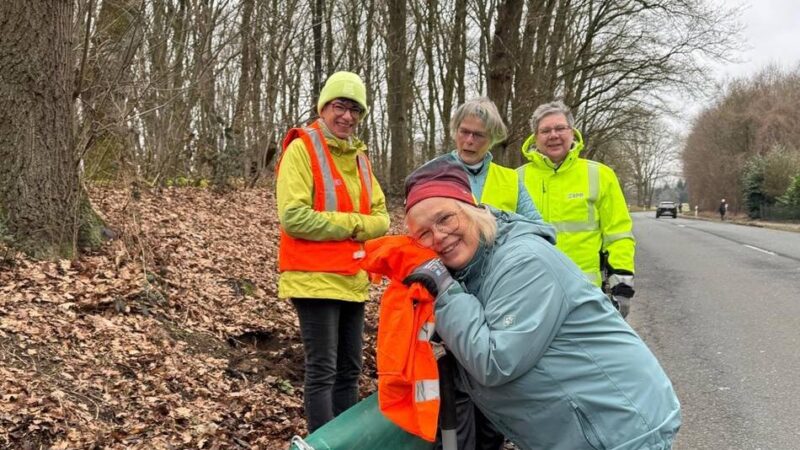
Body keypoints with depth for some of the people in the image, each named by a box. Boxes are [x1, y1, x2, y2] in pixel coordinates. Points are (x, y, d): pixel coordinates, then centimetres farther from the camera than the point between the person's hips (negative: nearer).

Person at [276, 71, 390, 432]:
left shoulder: (358, 157, 14)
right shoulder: (302, 148, -9)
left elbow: (380, 219, 10)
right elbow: (293, 217, -19)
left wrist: (357, 226, -12)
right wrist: (351, 223, -12)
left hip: (353, 279, 8)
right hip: (314, 278, -7)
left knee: (348, 370, 13)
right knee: (322, 371, -4)